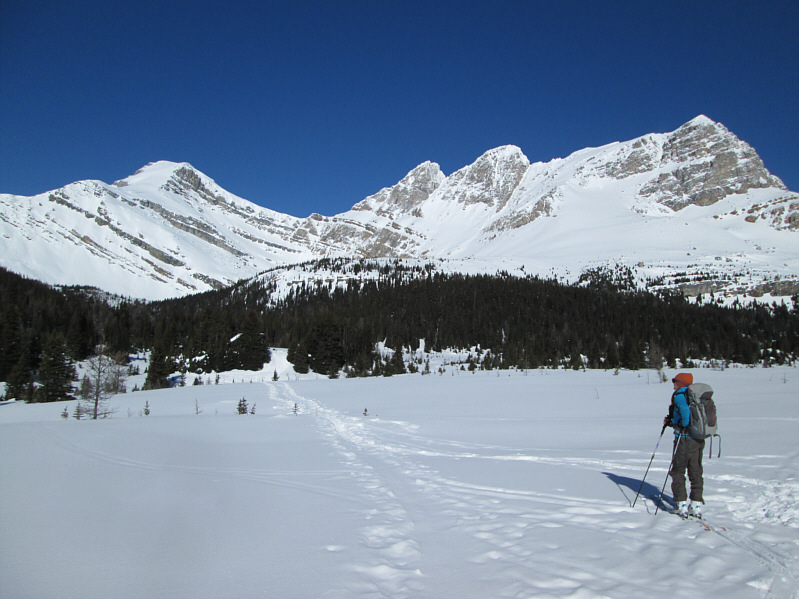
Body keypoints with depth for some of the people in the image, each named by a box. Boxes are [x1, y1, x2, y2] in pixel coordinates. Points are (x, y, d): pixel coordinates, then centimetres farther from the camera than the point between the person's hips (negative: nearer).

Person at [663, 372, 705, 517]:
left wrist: (684, 427, -8)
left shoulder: (679, 396, -10)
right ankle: (697, 506, 14)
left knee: (677, 471, 4)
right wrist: (672, 422, 20)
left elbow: (685, 410, -27)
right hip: (700, 440, 7)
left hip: (685, 439, -7)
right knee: (696, 472, 13)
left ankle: (682, 505, 0)